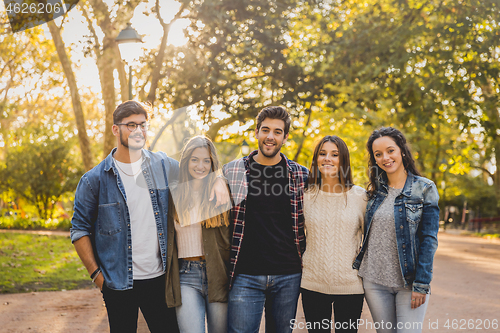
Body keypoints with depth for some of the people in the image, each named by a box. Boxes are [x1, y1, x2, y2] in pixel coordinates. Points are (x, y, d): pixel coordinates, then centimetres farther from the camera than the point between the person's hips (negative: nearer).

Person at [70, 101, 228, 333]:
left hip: (159, 278, 2)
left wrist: (218, 181, -4)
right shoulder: (94, 180, -3)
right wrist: (96, 273, -5)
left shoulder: (164, 166, 3)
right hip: (118, 283, -2)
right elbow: (80, 229, 1)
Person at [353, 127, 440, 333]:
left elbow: (429, 239, -7)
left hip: (409, 282, -3)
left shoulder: (424, 188, -4)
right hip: (374, 281, 4)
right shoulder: (375, 190, 8)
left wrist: (421, 284, -12)